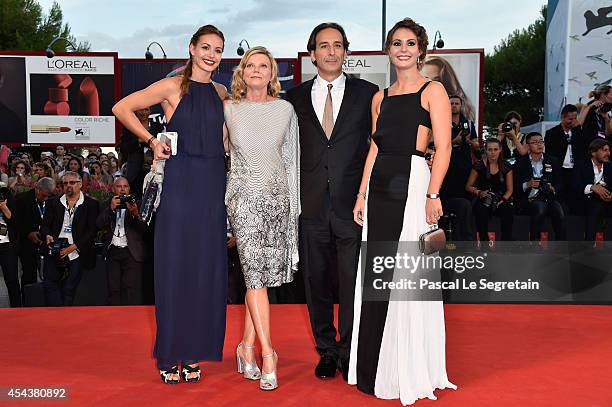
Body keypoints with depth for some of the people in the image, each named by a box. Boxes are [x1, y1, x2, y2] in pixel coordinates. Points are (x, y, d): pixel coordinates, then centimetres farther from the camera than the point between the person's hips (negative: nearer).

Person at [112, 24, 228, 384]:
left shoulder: (221, 93, 12)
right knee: (175, 265, 0)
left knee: (206, 266, 6)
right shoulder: (172, 87, -1)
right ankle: (171, 354, 12)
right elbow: (122, 108, 1)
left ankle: (193, 351, 17)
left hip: (213, 185, 5)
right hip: (180, 182, -4)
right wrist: (151, 140, -4)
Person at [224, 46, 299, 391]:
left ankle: (247, 346, 17)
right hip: (244, 195, -2)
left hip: (278, 195, 2)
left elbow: (292, 158, 10)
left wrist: (294, 203, 8)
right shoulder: (229, 110, 5)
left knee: (264, 274, 4)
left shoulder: (285, 109, 7)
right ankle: (267, 352, -7)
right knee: (256, 272, -11)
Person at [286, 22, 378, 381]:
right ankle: (327, 350, 26)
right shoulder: (295, 98, 10)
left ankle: (350, 352, 19)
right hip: (311, 205, 2)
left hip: (353, 204, -2)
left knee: (353, 282, 2)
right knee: (317, 283, 10)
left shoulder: (368, 93, 5)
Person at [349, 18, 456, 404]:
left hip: (412, 184, -6)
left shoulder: (433, 91, 1)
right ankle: (375, 370, 20)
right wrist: (362, 194, 9)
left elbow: (444, 147, -7)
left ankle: (411, 371, 11)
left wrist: (433, 194, -16)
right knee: (376, 276, 8)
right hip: (379, 188, 6)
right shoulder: (381, 97, 18)